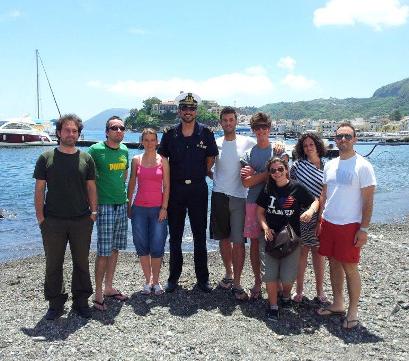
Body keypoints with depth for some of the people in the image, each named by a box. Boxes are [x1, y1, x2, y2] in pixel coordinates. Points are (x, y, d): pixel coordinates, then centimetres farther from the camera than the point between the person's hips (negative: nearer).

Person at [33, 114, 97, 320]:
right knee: (53, 264, 7)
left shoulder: (86, 159, 5)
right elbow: (39, 189, 2)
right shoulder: (46, 158, 1)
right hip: (53, 222, -1)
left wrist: (93, 212, 1)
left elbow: (91, 188, 8)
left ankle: (81, 301, 24)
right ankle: (55, 304, 21)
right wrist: (40, 216, -4)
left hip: (82, 221, 1)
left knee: (82, 263, 10)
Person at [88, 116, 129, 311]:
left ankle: (109, 287, 25)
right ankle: (98, 294, 8)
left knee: (115, 249, 12)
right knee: (103, 252, -4)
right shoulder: (96, 150, -9)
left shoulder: (124, 150, 9)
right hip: (104, 206, -6)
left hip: (121, 205, 6)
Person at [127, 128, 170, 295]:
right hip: (139, 208, 2)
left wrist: (164, 208, -6)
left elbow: (166, 186, 0)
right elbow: (131, 184, 10)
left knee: (157, 248, 0)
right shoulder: (136, 160, 5)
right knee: (142, 247, 6)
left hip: (158, 209, -1)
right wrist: (128, 205, 7)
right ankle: (148, 281, 20)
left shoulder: (163, 160, 1)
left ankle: (156, 281, 16)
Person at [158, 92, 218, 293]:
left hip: (198, 188, -1)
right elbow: (162, 159, 9)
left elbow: (211, 157, 11)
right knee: (175, 235, 8)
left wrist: (203, 172, 5)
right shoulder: (170, 134, 2)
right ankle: (173, 277, 20)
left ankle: (202, 278, 16)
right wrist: (168, 180, 5)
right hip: (175, 188, 1)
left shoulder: (206, 133, 0)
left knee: (200, 235, 6)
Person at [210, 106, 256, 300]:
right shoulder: (215, 143, 7)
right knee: (224, 238, 12)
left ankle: (237, 283, 4)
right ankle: (229, 273, 30)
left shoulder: (247, 142, 1)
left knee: (238, 241, -5)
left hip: (240, 197, -2)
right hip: (219, 195, 2)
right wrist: (214, 177, 1)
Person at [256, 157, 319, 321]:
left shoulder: (297, 188, -3)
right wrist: (265, 228, -8)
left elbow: (315, 201, 6)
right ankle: (273, 306, 12)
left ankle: (286, 296, 30)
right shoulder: (267, 189, 5)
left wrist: (310, 211, -16)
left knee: (287, 276, -5)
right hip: (269, 236, 2)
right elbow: (260, 212, 9)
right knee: (270, 274, -8)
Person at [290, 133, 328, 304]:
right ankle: (299, 290, 17)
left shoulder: (326, 167, 5)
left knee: (318, 252, 9)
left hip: (319, 216, 1)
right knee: (301, 251, 5)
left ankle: (320, 290, 22)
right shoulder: (297, 166, 1)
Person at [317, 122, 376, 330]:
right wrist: (319, 220, 10)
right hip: (328, 223, 6)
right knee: (334, 264, 14)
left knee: (350, 268, 1)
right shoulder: (330, 165, 9)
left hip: (350, 225, -6)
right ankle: (337, 305, 28)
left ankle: (353, 312, 15)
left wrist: (364, 229, -14)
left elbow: (368, 201, -10)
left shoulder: (363, 166, -9)